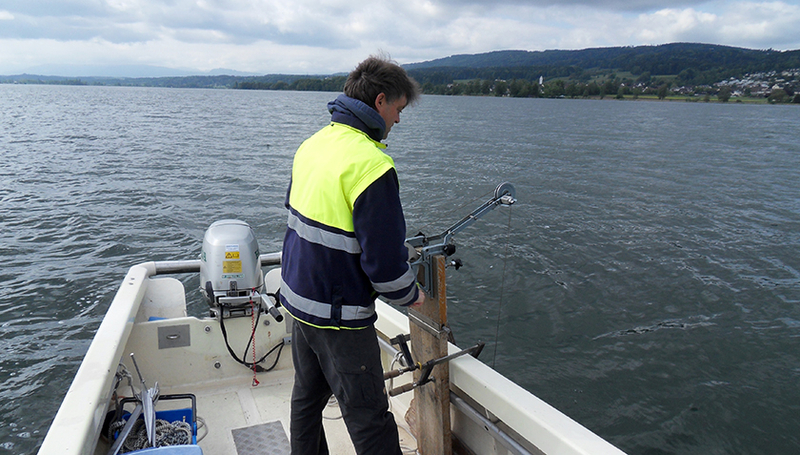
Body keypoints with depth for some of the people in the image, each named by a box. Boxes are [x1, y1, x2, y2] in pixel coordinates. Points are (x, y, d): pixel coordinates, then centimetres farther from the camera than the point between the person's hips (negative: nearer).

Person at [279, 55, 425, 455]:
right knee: (370, 419, 3)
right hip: (339, 316, -9)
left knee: (307, 396, 23)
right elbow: (384, 257, -24)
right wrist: (409, 294, -5)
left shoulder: (313, 144, 4)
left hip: (298, 297, 9)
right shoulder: (371, 165, -24)